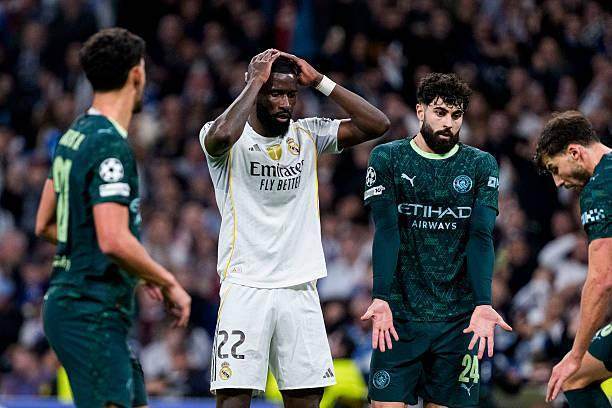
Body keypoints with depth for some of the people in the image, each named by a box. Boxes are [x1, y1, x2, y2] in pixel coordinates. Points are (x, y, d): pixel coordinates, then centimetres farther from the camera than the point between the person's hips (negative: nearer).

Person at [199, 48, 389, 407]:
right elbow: (221, 137, -30)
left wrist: (319, 81, -3)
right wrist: (255, 81, -17)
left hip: (300, 290, 4)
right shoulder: (232, 138, -4)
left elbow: (377, 125, -1)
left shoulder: (308, 135, 8)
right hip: (245, 288, -4)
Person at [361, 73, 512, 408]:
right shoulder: (387, 159, 4)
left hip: (459, 318, 1)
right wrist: (380, 298, -21)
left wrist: (483, 305, -18)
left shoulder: (481, 166, 7)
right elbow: (385, 231, -7)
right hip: (400, 314, -1)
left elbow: (481, 238, -4)